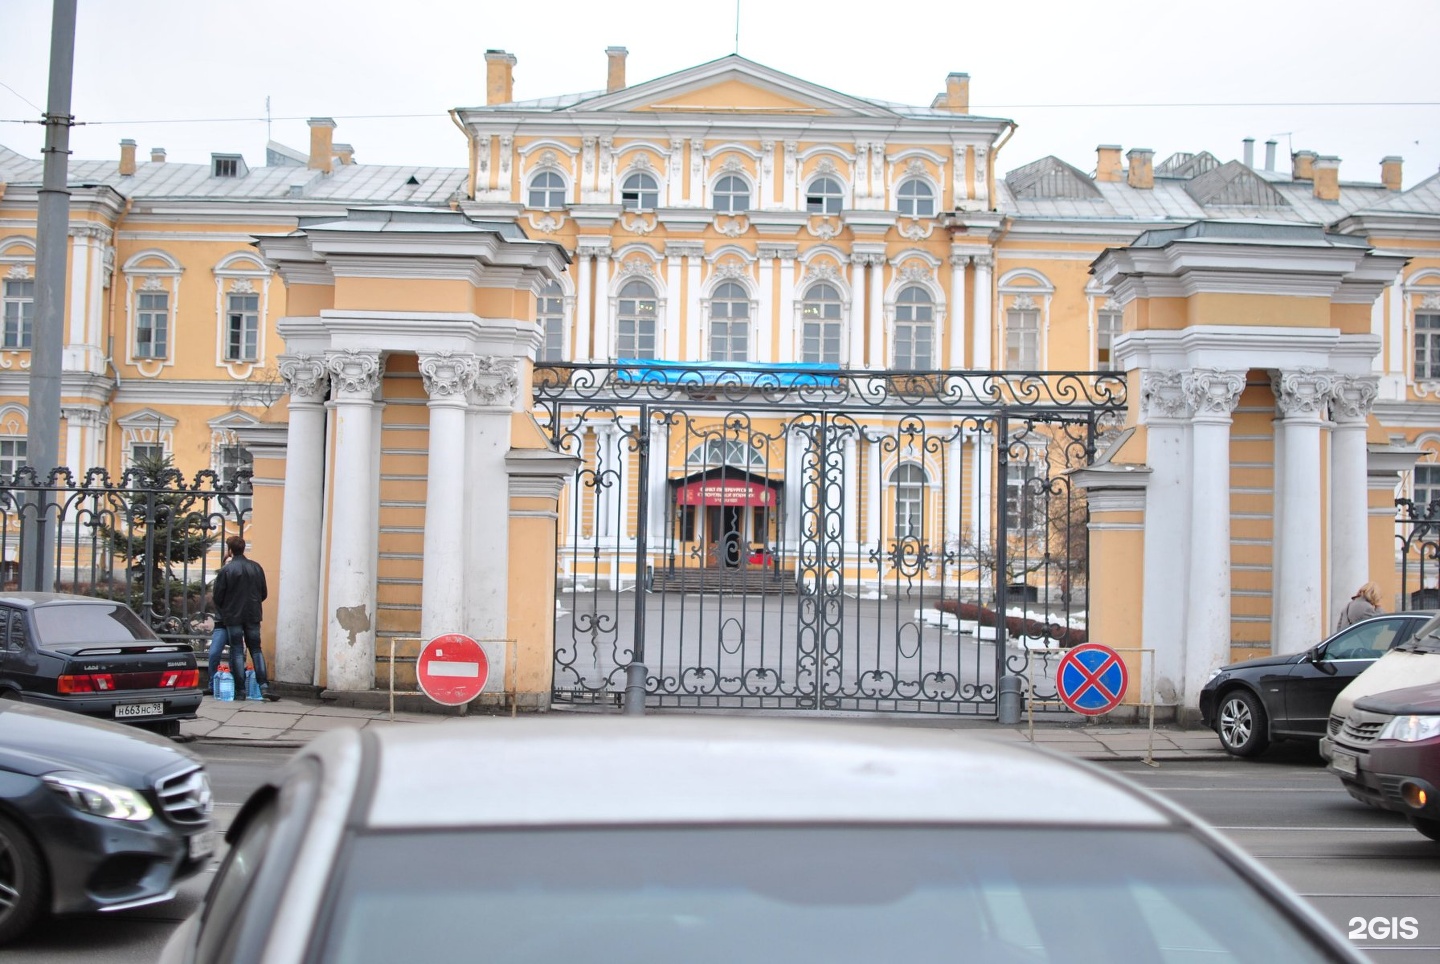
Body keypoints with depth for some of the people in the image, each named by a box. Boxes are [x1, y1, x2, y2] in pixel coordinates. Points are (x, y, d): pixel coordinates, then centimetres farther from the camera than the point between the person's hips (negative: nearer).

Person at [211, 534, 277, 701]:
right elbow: (264, 594, 8)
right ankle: (264, 686, -3)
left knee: (237, 652, 3)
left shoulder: (226, 570, -10)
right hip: (253, 616, 3)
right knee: (256, 650, 9)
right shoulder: (256, 567, 3)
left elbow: (217, 596, -5)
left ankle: (240, 691, 2)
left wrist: (222, 612, 14)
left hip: (233, 617, -3)